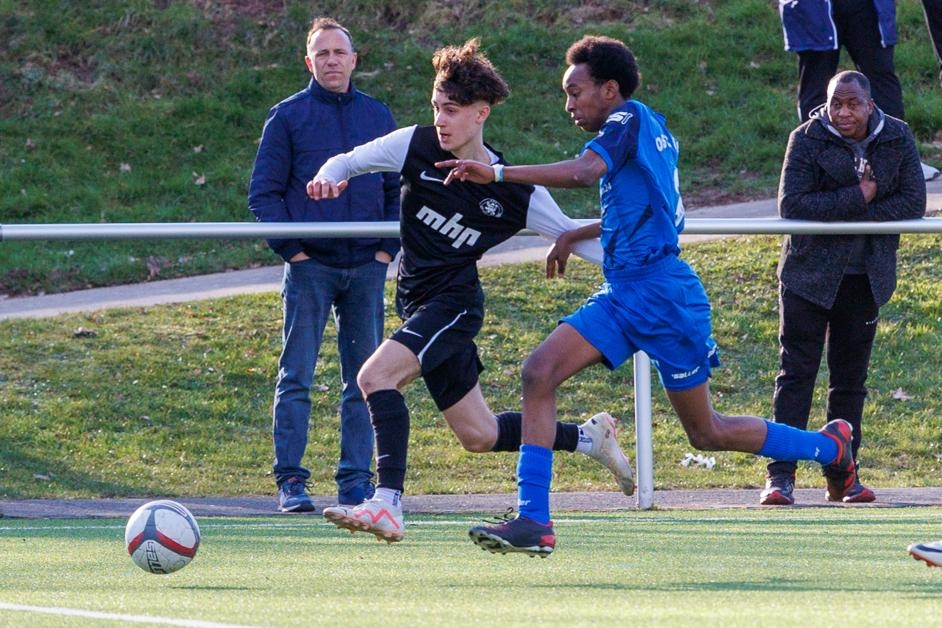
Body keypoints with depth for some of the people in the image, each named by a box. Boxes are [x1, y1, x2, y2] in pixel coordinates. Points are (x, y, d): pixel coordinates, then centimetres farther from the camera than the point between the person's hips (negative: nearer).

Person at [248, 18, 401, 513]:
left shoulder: (378, 117, 11)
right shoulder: (288, 116, 1)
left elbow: (398, 190, 17)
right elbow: (263, 193, 1)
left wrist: (387, 246, 4)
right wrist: (292, 248, -8)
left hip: (366, 268, 3)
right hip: (309, 265, -3)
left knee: (364, 379, 4)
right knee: (296, 378, -5)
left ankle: (356, 480, 10)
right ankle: (290, 481, -3)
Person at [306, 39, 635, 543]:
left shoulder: (514, 191, -10)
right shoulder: (416, 146, -3)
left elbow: (571, 236, 1)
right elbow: (349, 162, 2)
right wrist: (327, 177, -22)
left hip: (454, 303, -5)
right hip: (417, 301, 5)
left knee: (376, 375, -28)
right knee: (478, 435, 13)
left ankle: (387, 504, -32)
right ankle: (590, 437, 33)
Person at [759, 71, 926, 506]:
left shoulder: (897, 139, 0)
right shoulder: (808, 139, -9)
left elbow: (914, 201, -6)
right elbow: (791, 204, -19)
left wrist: (864, 216, -17)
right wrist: (857, 199, -21)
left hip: (867, 275, 3)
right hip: (810, 272, -3)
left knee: (851, 378, 8)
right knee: (796, 372, -6)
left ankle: (842, 476, 14)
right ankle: (780, 475, -6)